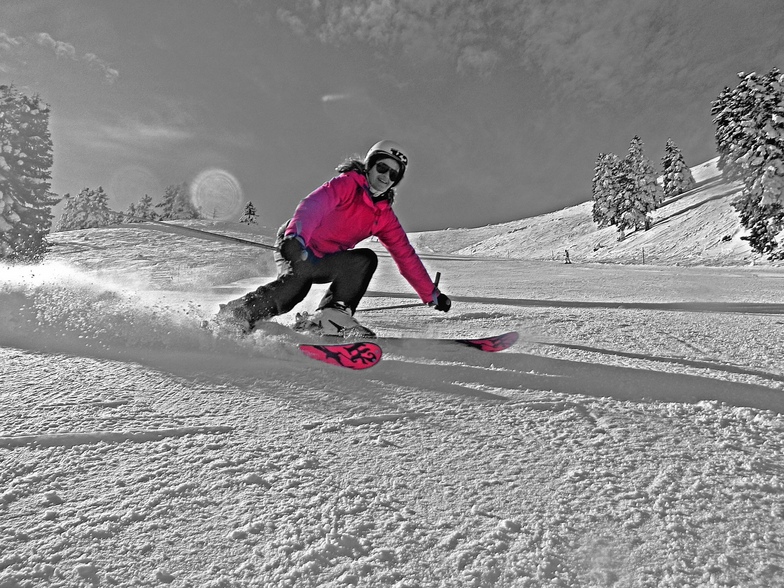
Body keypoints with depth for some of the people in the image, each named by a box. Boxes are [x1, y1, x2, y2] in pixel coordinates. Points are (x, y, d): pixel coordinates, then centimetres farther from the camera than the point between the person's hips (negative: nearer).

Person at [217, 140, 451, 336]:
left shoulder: (384, 215, 7)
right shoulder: (347, 184, -10)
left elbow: (406, 255, 9)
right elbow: (313, 205, -29)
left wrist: (432, 294, 7)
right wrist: (295, 237, -50)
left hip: (325, 262, 6)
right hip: (297, 250, -6)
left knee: (366, 259, -18)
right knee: (295, 284, -33)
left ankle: (333, 317, -27)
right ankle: (231, 317, -22)